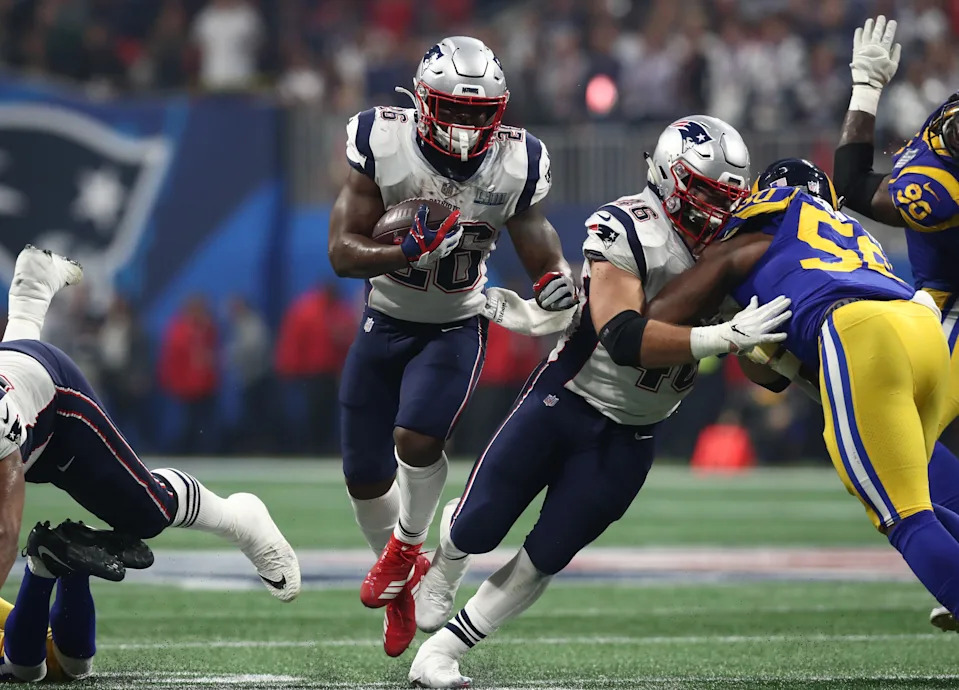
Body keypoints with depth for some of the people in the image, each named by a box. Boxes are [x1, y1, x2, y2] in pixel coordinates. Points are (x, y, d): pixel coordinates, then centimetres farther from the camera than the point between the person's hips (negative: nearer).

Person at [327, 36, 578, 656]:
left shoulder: (514, 165, -17)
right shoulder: (383, 145, -21)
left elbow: (537, 238, -3)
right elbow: (343, 252, -19)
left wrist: (556, 282, -26)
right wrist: (409, 250, -37)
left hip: (456, 329, -1)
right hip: (385, 325, 1)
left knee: (416, 441, -25)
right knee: (365, 477, 7)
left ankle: (409, 544, 8)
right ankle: (401, 581, 36)